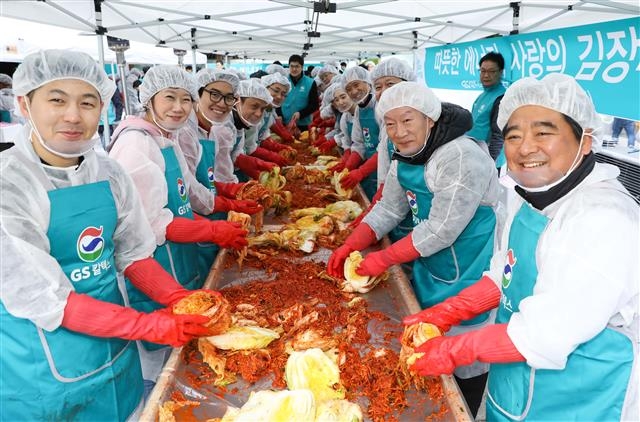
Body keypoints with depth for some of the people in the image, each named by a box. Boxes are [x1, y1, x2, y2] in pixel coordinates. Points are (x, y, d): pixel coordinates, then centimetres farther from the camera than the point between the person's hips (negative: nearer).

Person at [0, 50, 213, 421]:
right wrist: (150, 325, -25)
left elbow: (132, 255, 3)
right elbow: (40, 299, -22)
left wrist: (181, 300, -13)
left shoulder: (110, 175, -4)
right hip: (40, 376, -5)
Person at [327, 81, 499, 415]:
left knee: (463, 369, 5)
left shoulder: (462, 159, -26)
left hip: (467, 278, -8)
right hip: (430, 271, 9)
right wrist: (349, 246, -5)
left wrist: (384, 259, -19)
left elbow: (441, 231, -27)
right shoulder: (404, 159, 2)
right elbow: (387, 210, 7)